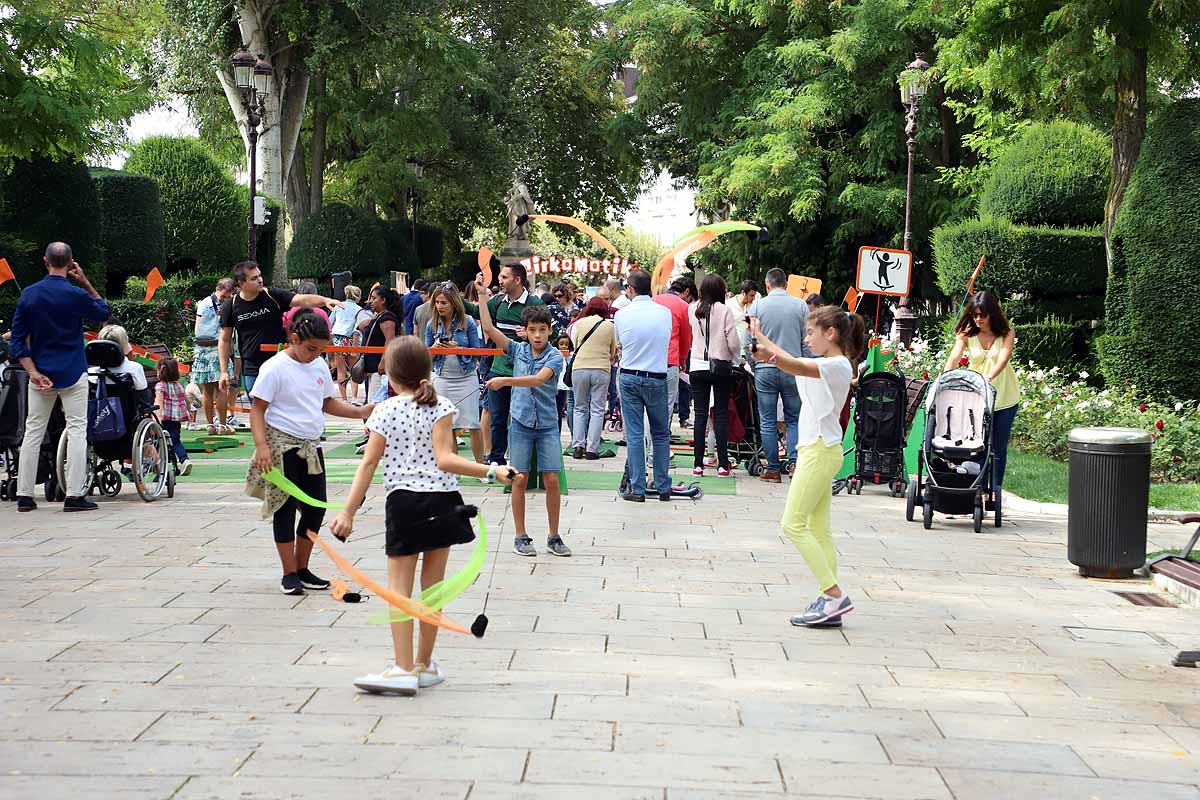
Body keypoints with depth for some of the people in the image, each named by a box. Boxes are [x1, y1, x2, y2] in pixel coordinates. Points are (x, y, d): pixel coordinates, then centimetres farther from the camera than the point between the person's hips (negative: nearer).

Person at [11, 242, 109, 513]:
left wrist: (33, 372, -3)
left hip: (40, 374, 4)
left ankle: (24, 495, 9)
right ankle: (74, 496, -5)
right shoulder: (75, 295, -9)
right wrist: (85, 282, 5)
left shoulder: (28, 294, 2)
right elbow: (103, 312, 10)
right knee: (77, 430, 0)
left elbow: (17, 338, 0)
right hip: (72, 374, -3)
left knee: (33, 432, 8)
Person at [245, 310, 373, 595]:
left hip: (311, 446, 7)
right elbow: (257, 410, -13)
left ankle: (302, 569, 22)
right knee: (286, 508, -1)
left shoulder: (320, 366, 8)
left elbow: (327, 402, 19)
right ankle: (289, 575, 7)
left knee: (316, 507, 8)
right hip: (283, 446, -7)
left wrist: (359, 412, 5)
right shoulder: (275, 368, -13)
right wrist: (261, 446, -24)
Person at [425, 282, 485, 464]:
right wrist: (435, 347, -14)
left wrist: (458, 348, -19)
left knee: (472, 425, -2)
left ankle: (480, 464, 7)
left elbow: (477, 351, -4)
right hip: (442, 379, 3)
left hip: (466, 379, -3)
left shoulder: (468, 322, -6)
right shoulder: (432, 325, 3)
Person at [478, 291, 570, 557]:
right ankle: (520, 537, 10)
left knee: (552, 481, -2)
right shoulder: (518, 350, 2)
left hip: (547, 425, -2)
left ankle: (554, 537, 10)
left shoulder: (555, 357, -7)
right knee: (519, 479, 1)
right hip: (520, 423, 2)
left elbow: (538, 379, -25)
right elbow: (488, 328, 0)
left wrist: (505, 380, -35)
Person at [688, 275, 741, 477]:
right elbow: (733, 342, -8)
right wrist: (736, 360, 10)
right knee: (721, 415, 2)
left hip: (698, 367, 3)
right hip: (721, 367, -3)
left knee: (700, 415, 5)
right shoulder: (724, 310, -9)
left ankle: (698, 463, 3)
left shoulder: (692, 310, 1)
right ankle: (723, 464, 1)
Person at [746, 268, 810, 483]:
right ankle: (794, 461, -4)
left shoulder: (757, 306, 0)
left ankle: (773, 469, 7)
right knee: (794, 419, 11)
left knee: (767, 422, 5)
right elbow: (808, 342, 1)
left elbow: (748, 342, 2)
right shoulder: (800, 306, 0)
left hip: (765, 369, 0)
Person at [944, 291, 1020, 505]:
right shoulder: (966, 334, -4)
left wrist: (989, 377, -41)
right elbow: (954, 358, -17)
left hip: (1005, 397, 0)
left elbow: (1003, 358, -23)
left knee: (998, 447, 7)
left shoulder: (1006, 334, -7)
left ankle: (995, 491, 15)